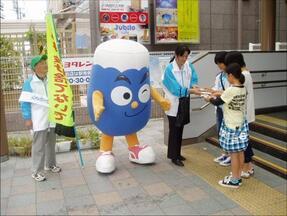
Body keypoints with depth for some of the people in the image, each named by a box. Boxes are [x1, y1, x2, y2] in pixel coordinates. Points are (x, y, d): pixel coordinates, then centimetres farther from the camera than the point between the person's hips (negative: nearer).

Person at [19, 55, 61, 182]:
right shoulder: (29, 83, -9)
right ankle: (36, 171, 8)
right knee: (39, 146, -3)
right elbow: (25, 102, -10)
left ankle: (50, 165, 32)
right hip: (39, 120, -5)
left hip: (51, 119, 6)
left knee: (51, 143, 16)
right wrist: (27, 119, -14)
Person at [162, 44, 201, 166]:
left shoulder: (188, 65, -1)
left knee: (180, 129, 15)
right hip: (174, 103, -6)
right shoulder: (170, 69, -18)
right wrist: (192, 91, -30)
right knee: (174, 130, 2)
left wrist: (193, 86, -19)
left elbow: (194, 79, 4)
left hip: (184, 102, 6)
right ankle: (173, 156, 13)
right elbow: (176, 89, -23)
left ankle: (177, 153, 29)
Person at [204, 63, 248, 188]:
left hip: (231, 126, -8)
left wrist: (209, 99, 9)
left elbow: (217, 102, -9)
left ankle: (234, 181, 13)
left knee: (233, 153, 1)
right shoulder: (243, 89, 3)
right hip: (241, 124, 8)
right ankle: (238, 177, 26)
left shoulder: (230, 90, -21)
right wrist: (219, 95, 13)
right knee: (240, 152, 13)